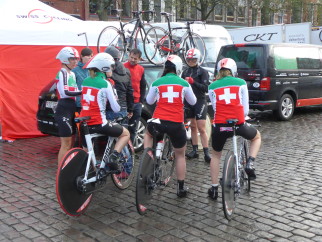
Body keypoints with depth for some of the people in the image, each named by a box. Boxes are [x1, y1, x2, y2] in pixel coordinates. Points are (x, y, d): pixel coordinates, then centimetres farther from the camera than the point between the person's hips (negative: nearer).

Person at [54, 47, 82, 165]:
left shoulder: (72, 74, 18)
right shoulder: (62, 73, -11)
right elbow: (65, 93, -23)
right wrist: (82, 92, -22)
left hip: (70, 111, 9)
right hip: (64, 112, -9)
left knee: (69, 143, 14)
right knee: (66, 144, -8)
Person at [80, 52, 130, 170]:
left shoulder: (85, 81, 8)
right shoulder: (105, 84, -10)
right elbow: (116, 108, -6)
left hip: (84, 124, 6)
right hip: (99, 124, -6)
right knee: (126, 133, 14)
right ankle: (113, 157, -2)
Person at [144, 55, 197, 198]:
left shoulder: (157, 83, 3)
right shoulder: (184, 84, 2)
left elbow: (149, 101, 16)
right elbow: (193, 102, 16)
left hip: (158, 122, 1)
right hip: (176, 124, 0)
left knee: (148, 133, 36)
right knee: (180, 155, 16)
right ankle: (181, 188, 19)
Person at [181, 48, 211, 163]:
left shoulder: (203, 72, -4)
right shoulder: (185, 72, 11)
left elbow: (206, 88, -14)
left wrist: (193, 82, -22)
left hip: (200, 102, -5)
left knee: (201, 129, -8)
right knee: (193, 127, 11)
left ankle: (206, 153, -5)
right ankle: (195, 150, 19)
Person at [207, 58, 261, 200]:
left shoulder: (212, 86, 9)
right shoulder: (241, 83, 7)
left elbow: (215, 108, 9)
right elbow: (245, 109, 6)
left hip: (219, 126, 1)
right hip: (239, 124, -1)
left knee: (216, 155, 27)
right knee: (257, 137, 32)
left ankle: (214, 188, 26)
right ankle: (250, 163, 10)